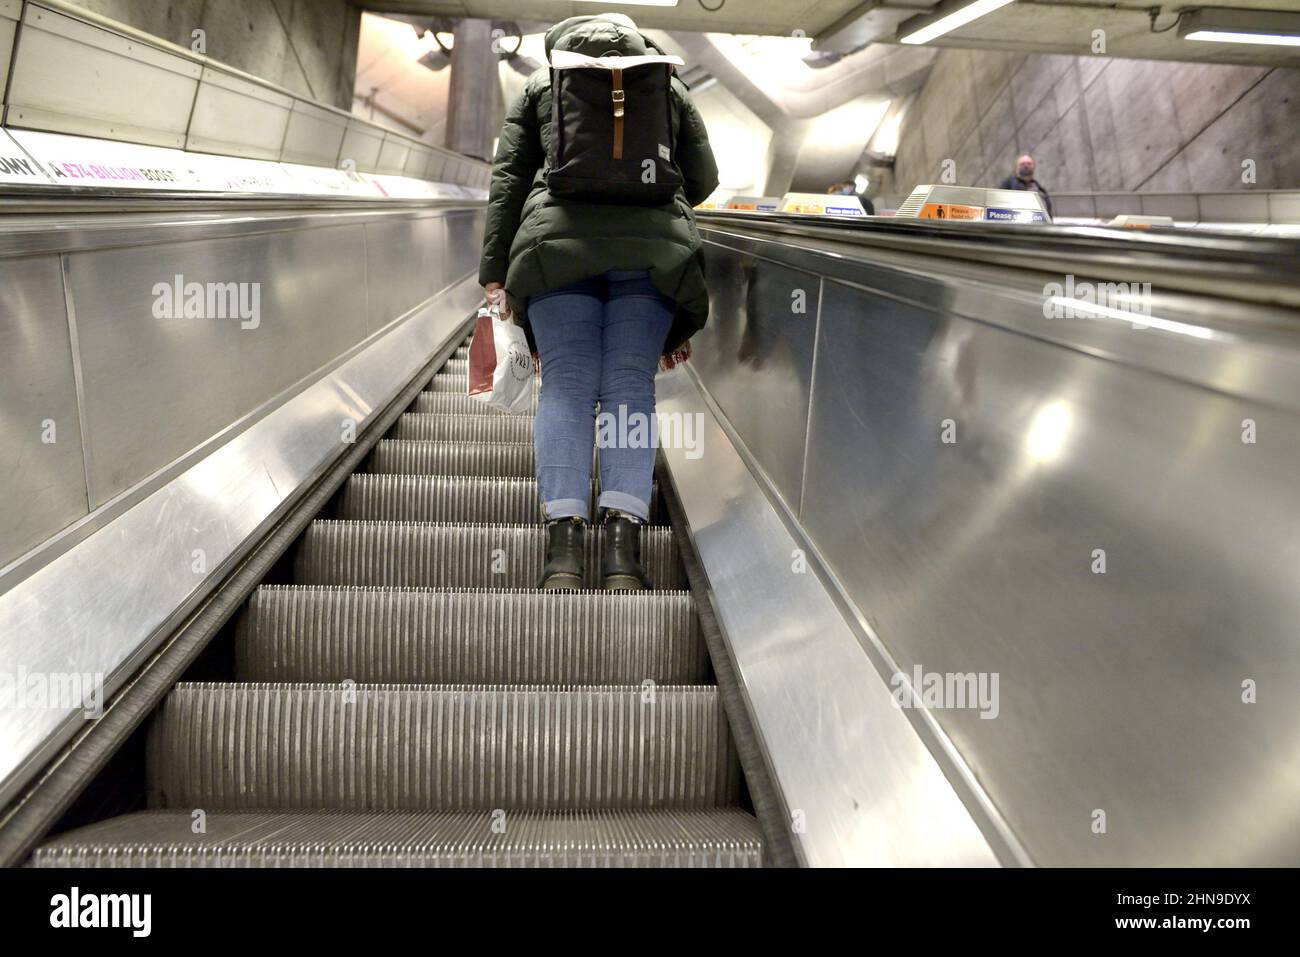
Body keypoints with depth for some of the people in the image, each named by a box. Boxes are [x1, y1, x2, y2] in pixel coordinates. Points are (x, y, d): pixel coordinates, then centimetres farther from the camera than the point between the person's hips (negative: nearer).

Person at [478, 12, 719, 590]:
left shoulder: (540, 86, 25)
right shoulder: (669, 86, 28)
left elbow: (509, 179, 16)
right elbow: (703, 180, 23)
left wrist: (494, 270, 12)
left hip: (559, 238, 0)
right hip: (653, 241, 1)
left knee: (566, 385, -6)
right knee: (631, 385, -5)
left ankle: (564, 542, -22)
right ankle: (623, 544, -20)